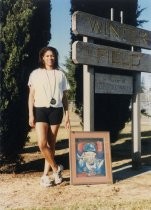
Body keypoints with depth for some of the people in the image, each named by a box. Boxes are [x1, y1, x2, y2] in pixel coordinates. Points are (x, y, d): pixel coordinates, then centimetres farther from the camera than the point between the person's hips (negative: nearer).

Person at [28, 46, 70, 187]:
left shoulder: (60, 74, 11)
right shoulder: (36, 74, 8)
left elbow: (64, 96, 12)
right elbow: (31, 95, 6)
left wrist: (67, 115, 5)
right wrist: (31, 114, -3)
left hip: (56, 110, 1)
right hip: (40, 110, -1)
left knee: (51, 144, 2)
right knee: (42, 144, -14)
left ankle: (45, 175, 11)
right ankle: (56, 169, 5)